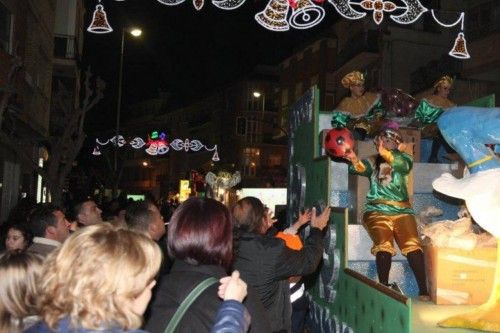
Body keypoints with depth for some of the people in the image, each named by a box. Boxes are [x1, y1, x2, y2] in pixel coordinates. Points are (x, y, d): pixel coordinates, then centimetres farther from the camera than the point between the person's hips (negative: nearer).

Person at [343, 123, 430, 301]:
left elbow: (403, 163, -14)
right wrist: (354, 160, -33)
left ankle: (423, 290, -17)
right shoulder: (373, 161, 15)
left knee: (413, 245, -21)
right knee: (384, 246, -24)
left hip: (401, 211, 0)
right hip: (377, 211, 0)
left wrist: (386, 153, -35)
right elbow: (360, 168, -7)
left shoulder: (404, 159, 12)